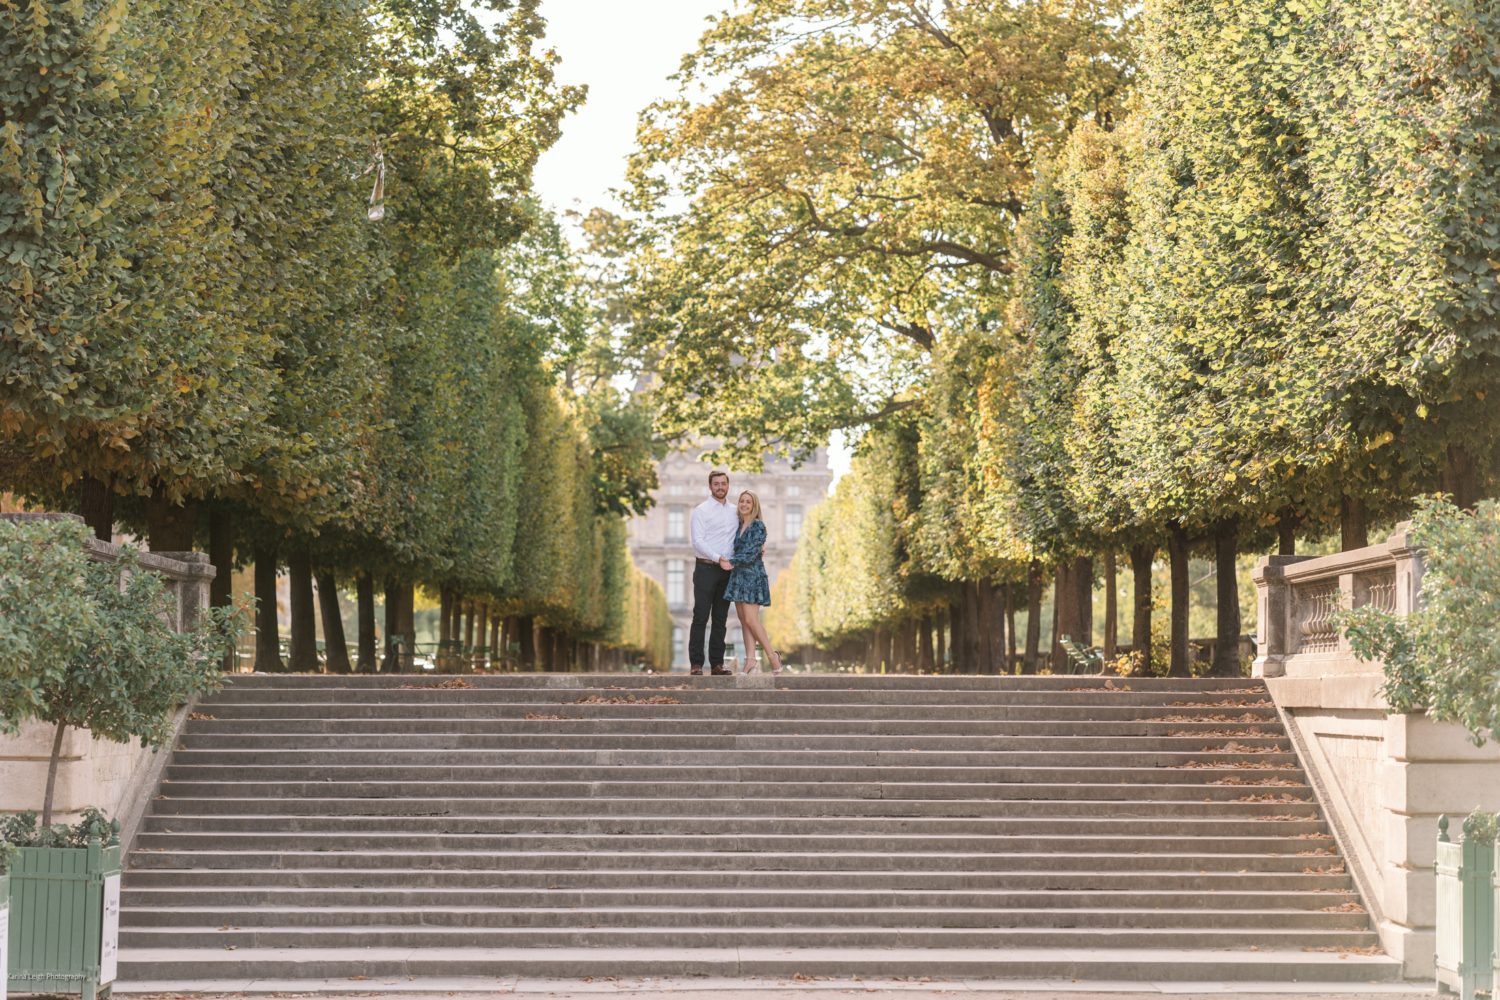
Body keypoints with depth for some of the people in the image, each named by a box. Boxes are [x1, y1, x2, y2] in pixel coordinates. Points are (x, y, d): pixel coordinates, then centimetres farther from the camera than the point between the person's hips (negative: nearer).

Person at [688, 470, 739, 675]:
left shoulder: (735, 511, 14)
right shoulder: (701, 511, -3)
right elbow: (698, 541, -11)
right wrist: (717, 558, -21)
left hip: (727, 570, 5)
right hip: (706, 568, -5)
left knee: (721, 619, 6)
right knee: (701, 618, -5)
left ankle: (717, 663, 8)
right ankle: (696, 664, -4)